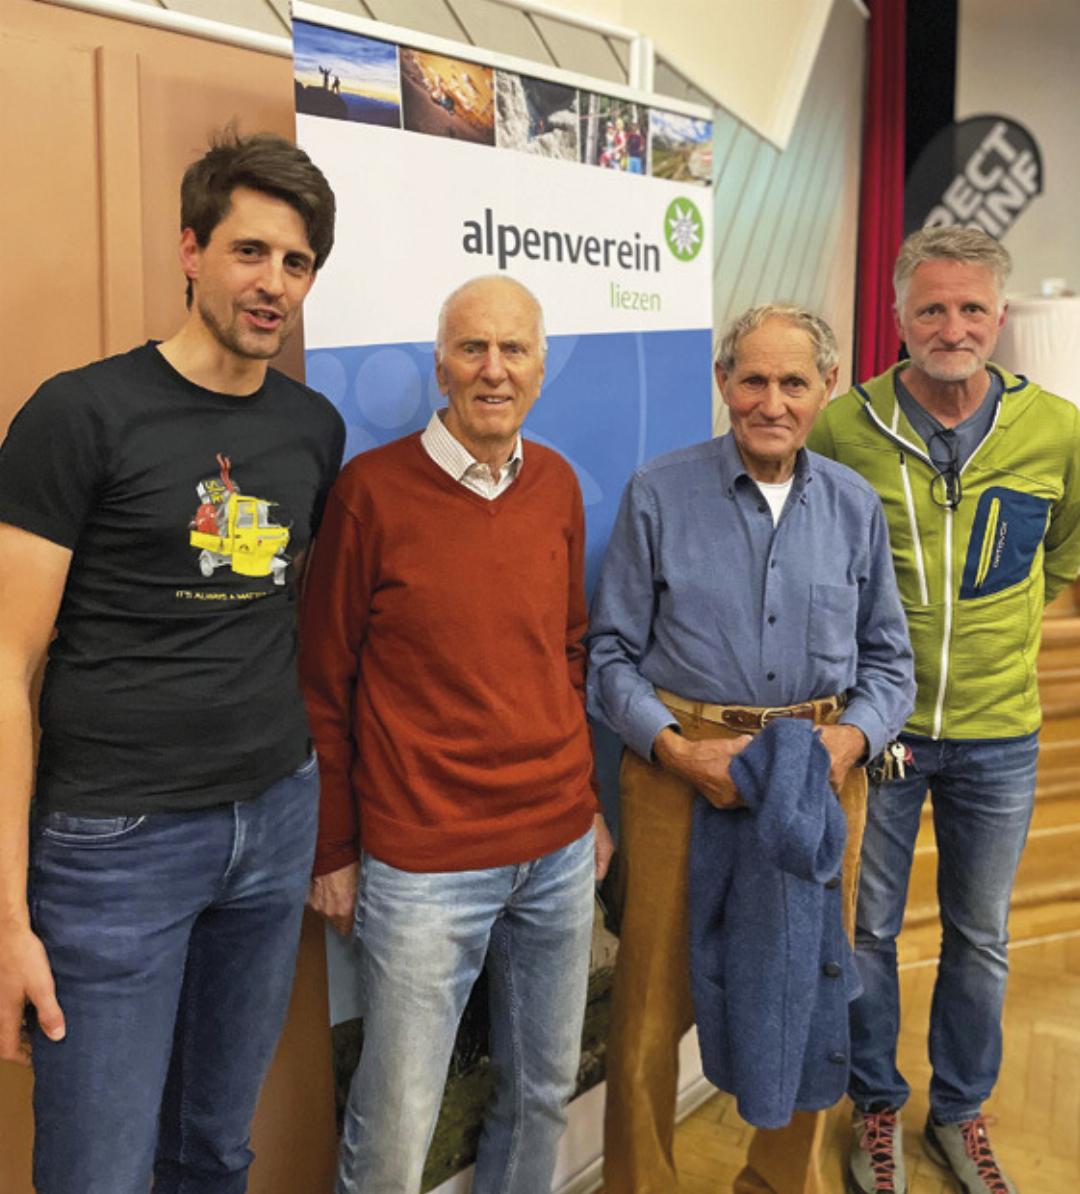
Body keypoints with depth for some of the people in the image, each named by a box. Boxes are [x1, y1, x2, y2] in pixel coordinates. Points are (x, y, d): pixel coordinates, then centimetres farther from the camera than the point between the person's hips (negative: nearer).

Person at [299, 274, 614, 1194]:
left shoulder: (558, 484, 5)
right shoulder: (372, 489, -9)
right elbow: (324, 685, -4)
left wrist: (589, 802, 15)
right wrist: (334, 852, -1)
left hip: (559, 850, 5)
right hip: (423, 863, -5)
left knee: (545, 1092, 19)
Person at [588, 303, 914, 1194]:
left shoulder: (855, 507, 6)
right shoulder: (658, 495, -3)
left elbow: (887, 655, 11)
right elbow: (611, 651, -2)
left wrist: (854, 736, -8)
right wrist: (678, 749, -14)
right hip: (683, 766, -2)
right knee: (656, 997, 4)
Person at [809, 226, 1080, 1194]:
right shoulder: (844, 427, -12)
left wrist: (997, 628, 6)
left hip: (998, 734, 2)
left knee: (981, 936, 17)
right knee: (868, 927, 13)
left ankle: (960, 1112, 40)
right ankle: (877, 1104, 37)